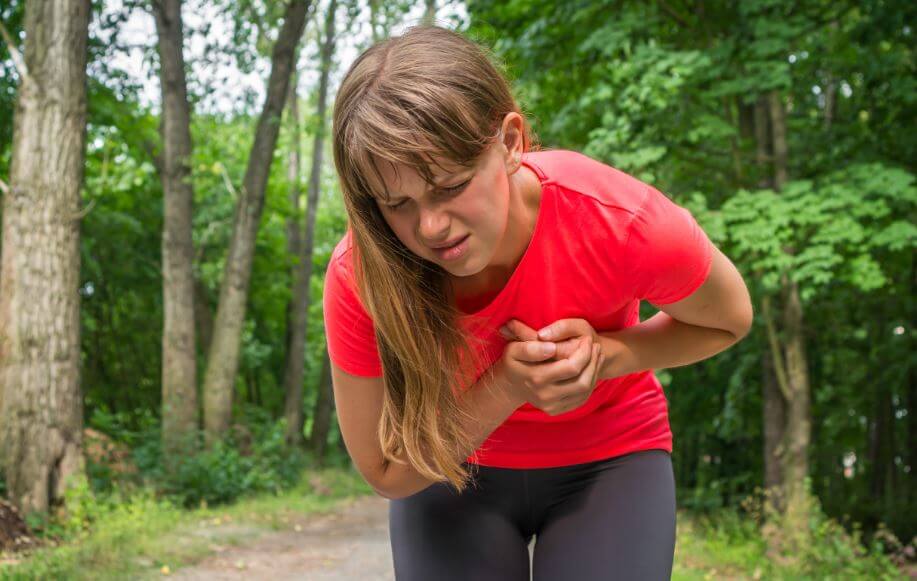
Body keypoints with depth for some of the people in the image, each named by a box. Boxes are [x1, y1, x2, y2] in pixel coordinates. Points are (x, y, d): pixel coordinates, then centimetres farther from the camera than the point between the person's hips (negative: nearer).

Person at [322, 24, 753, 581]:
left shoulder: (621, 220, -31)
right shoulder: (359, 275, -27)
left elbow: (729, 321, -8)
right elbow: (387, 472, -17)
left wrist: (603, 355, -26)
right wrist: (506, 386, -32)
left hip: (609, 459, 0)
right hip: (453, 465, 1)